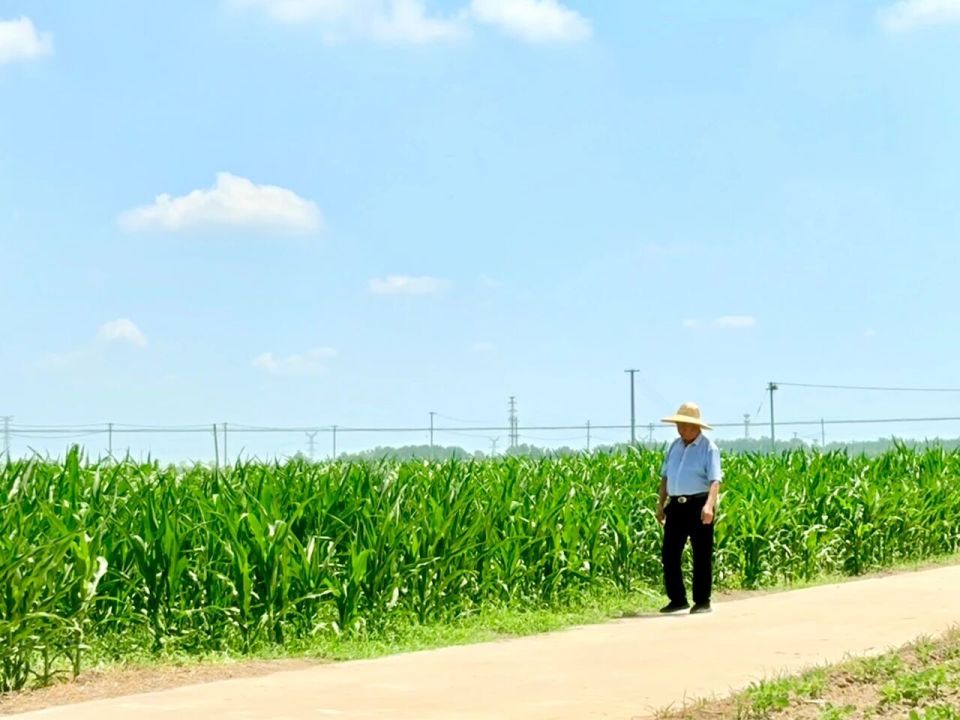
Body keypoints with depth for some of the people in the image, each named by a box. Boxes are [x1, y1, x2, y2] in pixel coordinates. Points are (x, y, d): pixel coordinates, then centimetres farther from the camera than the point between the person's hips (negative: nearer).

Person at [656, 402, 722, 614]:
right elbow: (665, 477, 18)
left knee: (702, 555, 3)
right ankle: (677, 599, 16)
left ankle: (702, 601, 12)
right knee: (670, 553, 5)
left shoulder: (709, 448, -7)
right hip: (676, 506, 6)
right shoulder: (674, 446, 12)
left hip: (698, 505, -6)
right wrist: (660, 505, 15)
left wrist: (709, 505, -30)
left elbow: (715, 480, -17)